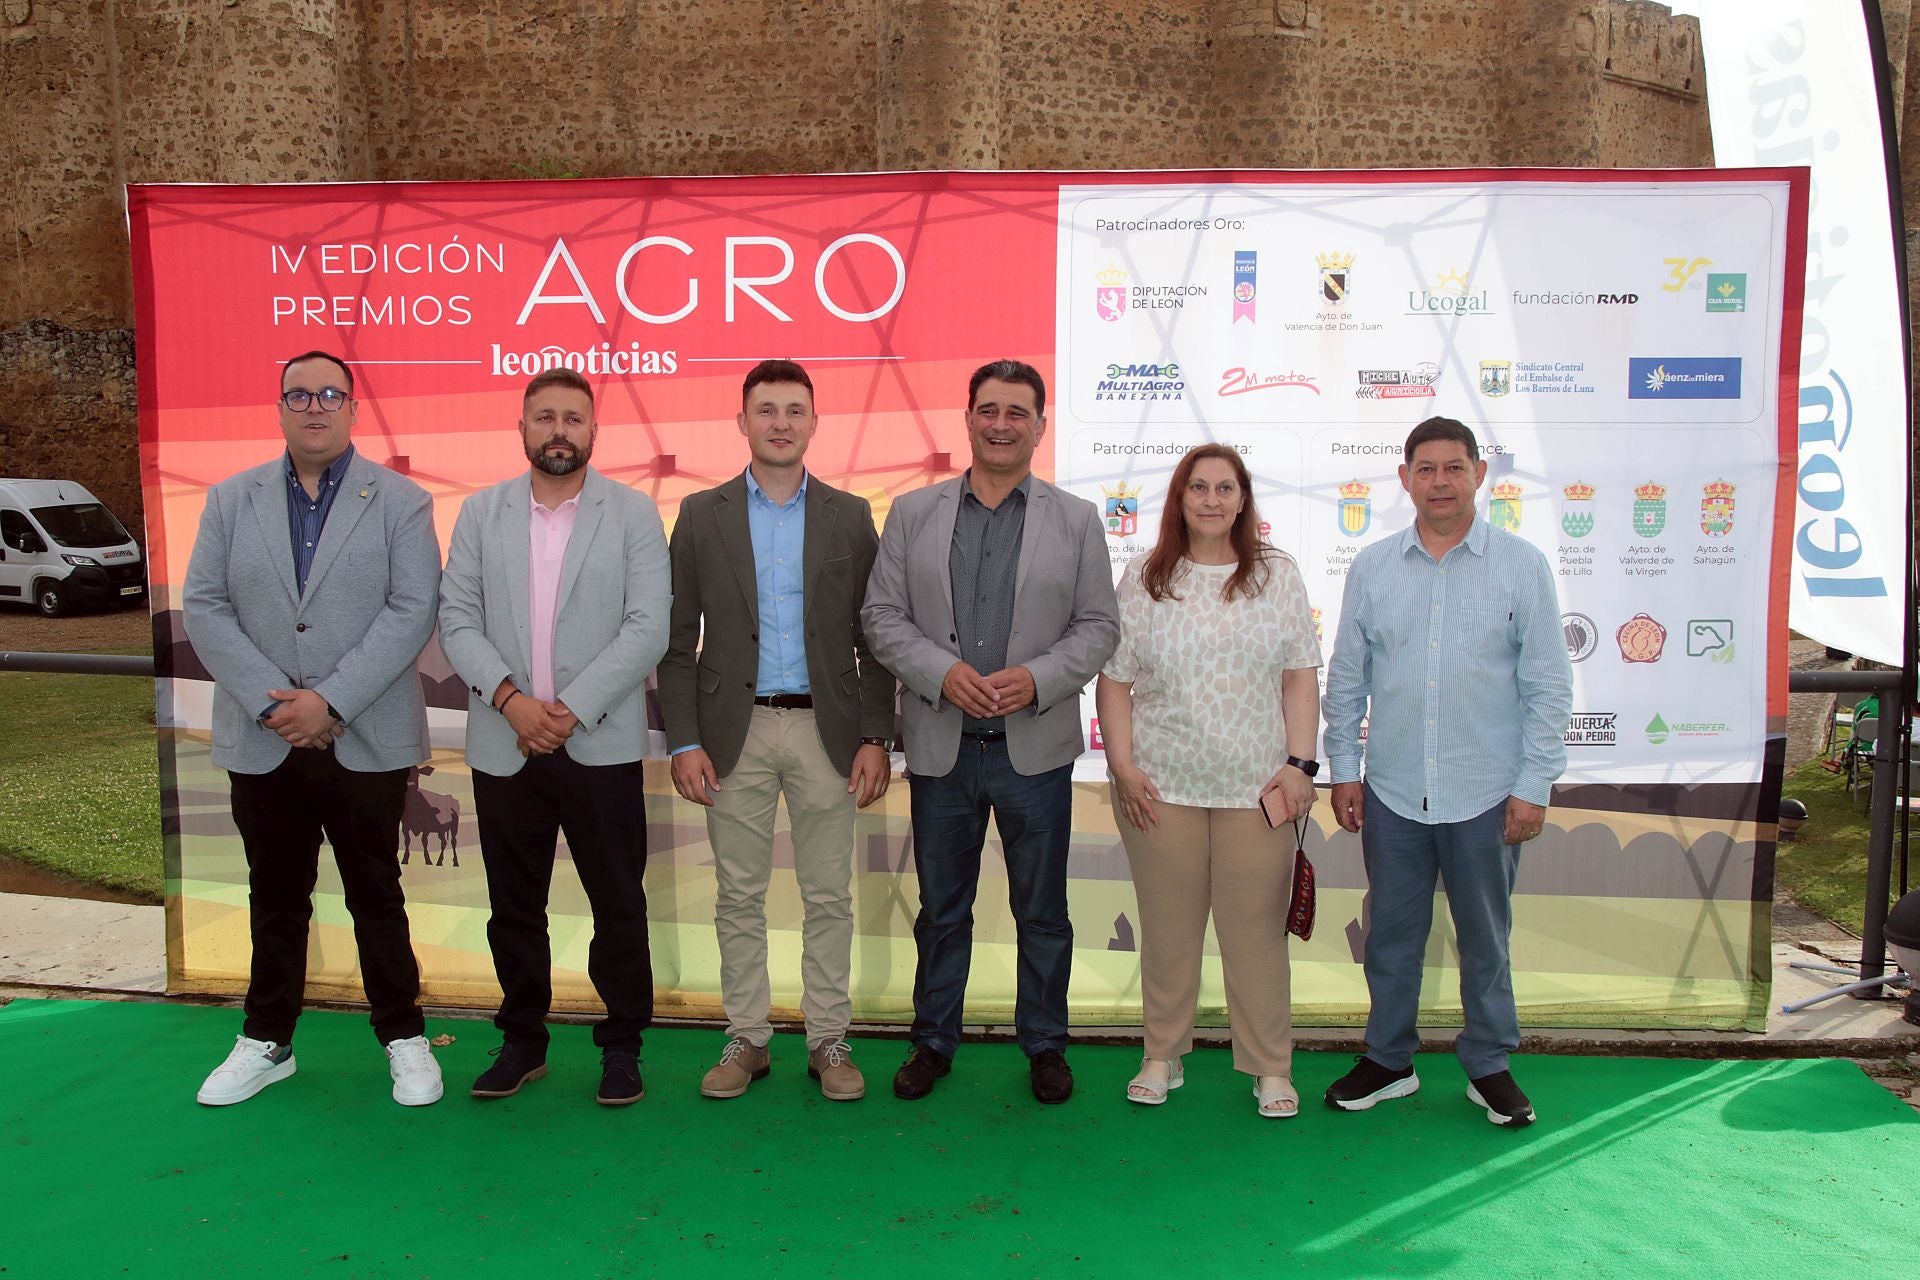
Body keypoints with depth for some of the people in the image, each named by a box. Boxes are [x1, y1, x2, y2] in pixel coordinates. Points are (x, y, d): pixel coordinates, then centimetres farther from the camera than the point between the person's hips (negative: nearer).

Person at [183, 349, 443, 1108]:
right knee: (275, 897, 14)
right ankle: (267, 1042, 29)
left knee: (376, 894, 7)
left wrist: (329, 701, -17)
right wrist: (271, 702, -11)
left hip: (365, 740, -2)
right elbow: (204, 607, 1)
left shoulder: (400, 502, 0)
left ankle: (403, 1038, 20)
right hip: (262, 741, 3)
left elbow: (412, 611, -10)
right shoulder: (231, 500, 8)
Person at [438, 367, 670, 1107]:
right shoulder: (481, 512, 8)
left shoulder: (633, 513, 0)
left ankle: (622, 1046, 20)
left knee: (618, 904, 5)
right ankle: (522, 1041, 28)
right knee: (513, 905, 12)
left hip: (601, 745, -2)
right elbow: (457, 620, 2)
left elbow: (648, 629, -7)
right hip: (503, 747, 3)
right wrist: (510, 697, -13)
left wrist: (571, 709, -14)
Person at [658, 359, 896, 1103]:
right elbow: (678, 639, 3)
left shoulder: (850, 516, 5)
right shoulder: (702, 515, 4)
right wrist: (683, 741, -4)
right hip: (735, 730, 0)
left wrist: (875, 738, -3)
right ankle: (746, 1039, 21)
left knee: (828, 897, 6)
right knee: (739, 897, 8)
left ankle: (828, 1041, 19)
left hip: (825, 728, 0)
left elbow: (872, 639, 4)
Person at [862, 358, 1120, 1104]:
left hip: (1035, 748, 0)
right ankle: (933, 1040, 29)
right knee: (941, 907, 14)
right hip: (941, 747, 1)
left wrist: (1036, 679, -15)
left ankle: (1044, 1043, 28)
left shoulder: (1076, 520, 4)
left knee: (1042, 910, 11)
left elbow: (1099, 627, 1)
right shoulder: (912, 514, 5)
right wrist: (943, 673, -14)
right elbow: (883, 617, 1)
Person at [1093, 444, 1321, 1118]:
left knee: (1257, 929, 5)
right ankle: (1162, 1057, 25)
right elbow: (1114, 680, 3)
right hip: (1161, 785, 0)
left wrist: (1299, 765, -4)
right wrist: (1123, 768, -4)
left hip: (1257, 787, 0)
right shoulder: (1144, 577, 4)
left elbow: (1300, 678, 4)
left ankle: (1270, 1068, 19)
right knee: (1168, 928, 9)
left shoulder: (1279, 575, 6)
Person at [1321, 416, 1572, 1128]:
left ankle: (1489, 1067, 30)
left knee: (1485, 937, 12)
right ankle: (1388, 1060, 29)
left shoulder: (1521, 567, -3)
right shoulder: (1371, 568, 3)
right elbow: (1345, 678, 7)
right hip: (1392, 793, 2)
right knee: (1391, 933, 13)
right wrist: (1343, 769, 5)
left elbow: (1548, 686, -2)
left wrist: (1533, 786, -5)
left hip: (1485, 795, -1)